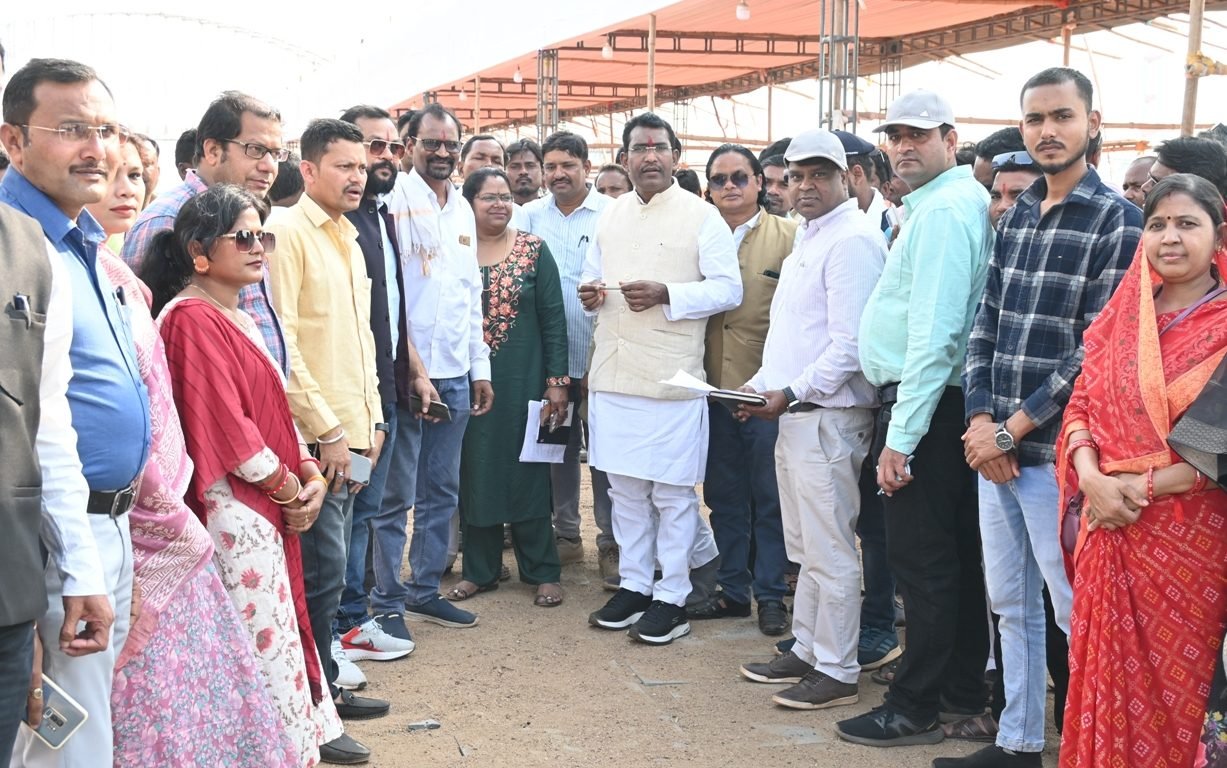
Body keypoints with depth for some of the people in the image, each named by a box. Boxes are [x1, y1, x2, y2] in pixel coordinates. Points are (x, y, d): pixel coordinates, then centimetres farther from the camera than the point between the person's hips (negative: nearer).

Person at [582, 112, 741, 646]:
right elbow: (594, 273, 24)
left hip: (671, 377, -5)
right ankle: (633, 586, 25)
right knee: (625, 487, 12)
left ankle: (671, 598, 12)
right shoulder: (610, 216, 14)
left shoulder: (702, 216, -4)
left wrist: (665, 295, -19)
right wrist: (590, 293, 0)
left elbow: (729, 289, -8)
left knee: (672, 492, 2)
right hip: (613, 375, 6)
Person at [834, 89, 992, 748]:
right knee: (954, 551, 17)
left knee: (920, 560, -3)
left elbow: (935, 333, -23)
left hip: (923, 401, -11)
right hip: (945, 402, 11)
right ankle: (964, 685, 29)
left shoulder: (942, 209, -16)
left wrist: (901, 435, -22)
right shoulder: (956, 201, 16)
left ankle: (915, 707, 6)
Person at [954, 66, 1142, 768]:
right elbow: (986, 327, 11)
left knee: (1077, 615, 2)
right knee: (1011, 604, 15)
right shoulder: (1014, 219, 12)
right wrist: (980, 419, -4)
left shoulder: (1117, 220, -7)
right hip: (995, 447, 7)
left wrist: (1012, 429, -14)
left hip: (1055, 453, -6)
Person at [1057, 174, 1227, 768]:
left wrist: (1145, 485, -16)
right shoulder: (1120, 317, 8)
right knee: (1104, 677, 10)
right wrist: (1091, 478, -11)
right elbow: (1081, 403, 7)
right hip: (1110, 526, 4)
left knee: (1170, 687, 6)